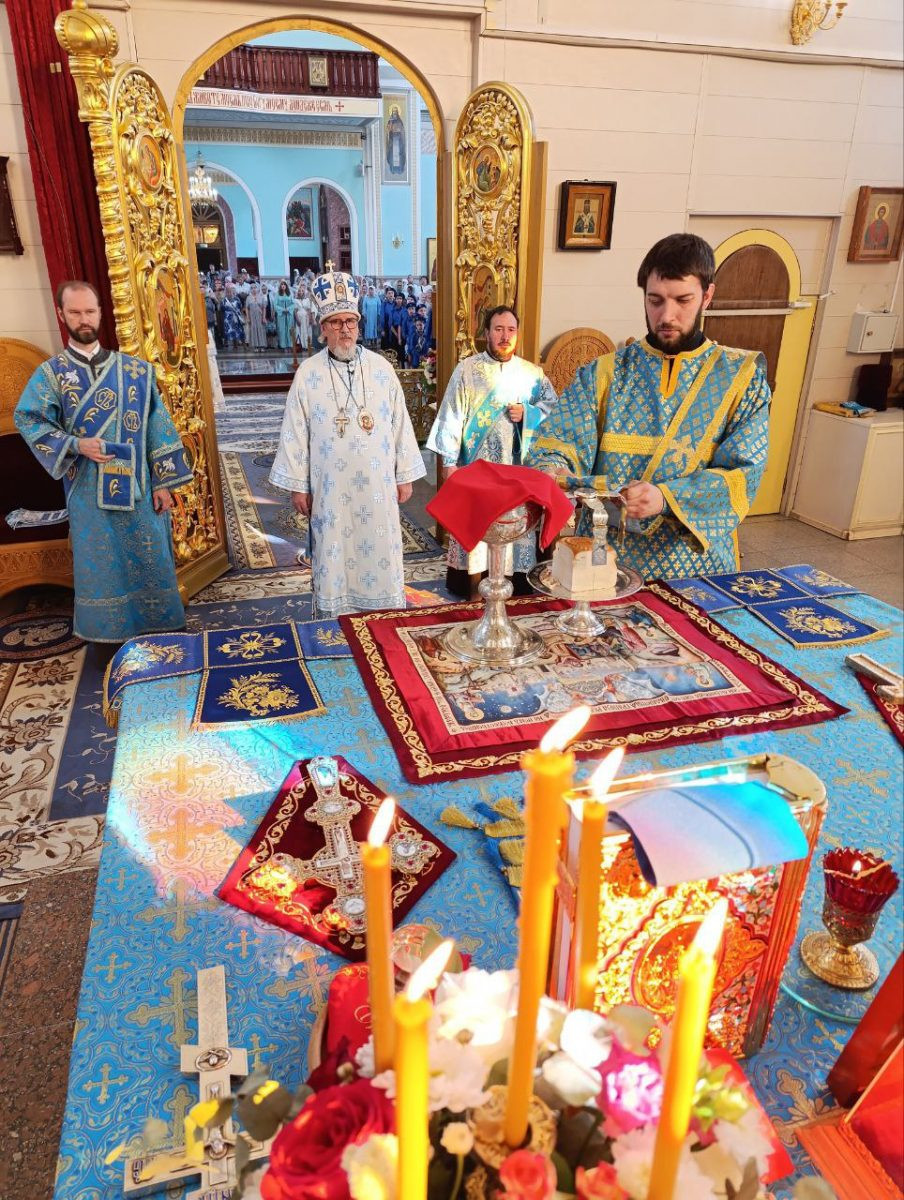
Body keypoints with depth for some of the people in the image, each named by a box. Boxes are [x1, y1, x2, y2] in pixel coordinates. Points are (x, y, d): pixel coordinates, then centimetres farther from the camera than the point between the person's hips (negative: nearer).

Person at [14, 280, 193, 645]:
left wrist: (163, 482, -2)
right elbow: (27, 420, -3)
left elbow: (156, 426, 2)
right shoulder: (50, 373, 1)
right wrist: (75, 445, -19)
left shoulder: (134, 369, 3)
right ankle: (110, 633, 21)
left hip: (136, 485, 1)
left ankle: (156, 626, 24)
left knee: (148, 558, 9)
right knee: (101, 565, 7)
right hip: (89, 491, -1)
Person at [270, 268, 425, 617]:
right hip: (330, 489, -1)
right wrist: (298, 486, -2)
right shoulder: (307, 373, -2)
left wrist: (405, 476, 4)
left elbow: (400, 424, 5)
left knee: (380, 556, 8)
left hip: (378, 487, 1)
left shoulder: (381, 367, 2)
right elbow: (295, 434, -1)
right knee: (333, 559, 6)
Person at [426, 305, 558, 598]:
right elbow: (453, 416, -3)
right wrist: (449, 460, -9)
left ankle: (517, 582, 16)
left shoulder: (532, 372, 8)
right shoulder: (466, 370, 0)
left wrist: (527, 413, -9)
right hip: (476, 466, -2)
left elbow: (554, 407, 11)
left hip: (518, 467, 3)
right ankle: (471, 586, 10)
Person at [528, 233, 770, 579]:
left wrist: (665, 498, -22)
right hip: (606, 564, 0)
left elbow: (742, 475, -5)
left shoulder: (741, 376, 4)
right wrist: (553, 478, -28)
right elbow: (558, 447, -4)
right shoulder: (602, 374, 6)